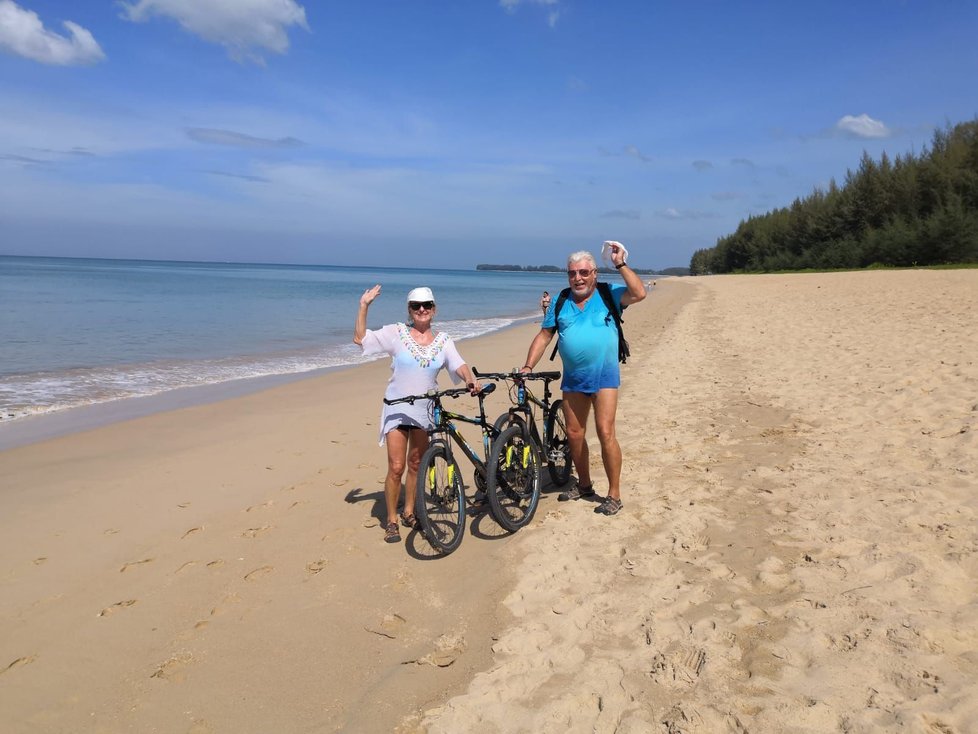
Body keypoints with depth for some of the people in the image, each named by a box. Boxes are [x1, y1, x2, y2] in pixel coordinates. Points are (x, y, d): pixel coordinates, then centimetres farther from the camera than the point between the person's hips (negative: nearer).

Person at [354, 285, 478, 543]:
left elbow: (459, 365, -9)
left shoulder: (443, 340, 3)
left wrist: (470, 380, -30)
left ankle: (409, 513, 30)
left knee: (416, 464, 13)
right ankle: (391, 520, 9)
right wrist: (363, 306, -11)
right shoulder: (396, 333, -4)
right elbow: (360, 338, -5)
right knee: (396, 467, -7)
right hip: (397, 408, -3)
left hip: (426, 410, 3)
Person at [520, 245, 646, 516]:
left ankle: (614, 494, 1)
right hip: (572, 378, 5)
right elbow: (544, 335, 8)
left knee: (605, 433, -10)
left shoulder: (609, 295, -2)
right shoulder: (560, 302, 7)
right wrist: (528, 366, 0)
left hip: (603, 375, -4)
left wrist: (620, 264, -20)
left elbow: (639, 293, -19)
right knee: (574, 434, 11)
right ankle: (584, 485, 30)